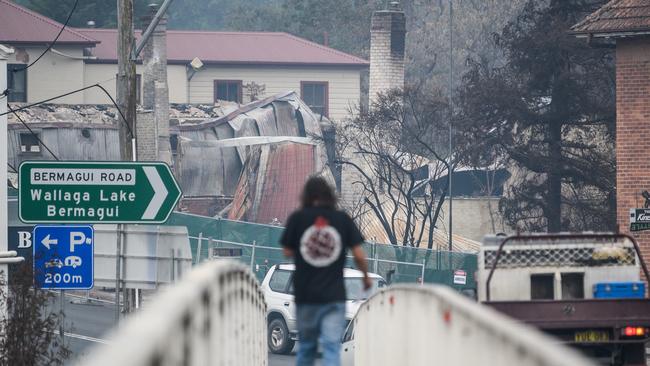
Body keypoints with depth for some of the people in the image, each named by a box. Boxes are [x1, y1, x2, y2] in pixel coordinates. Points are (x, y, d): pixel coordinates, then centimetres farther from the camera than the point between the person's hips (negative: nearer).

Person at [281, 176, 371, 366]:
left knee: (306, 346, 16)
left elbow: (288, 252, 2)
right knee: (332, 347, -5)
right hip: (334, 295, -1)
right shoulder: (343, 219, -1)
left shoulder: (297, 218, -2)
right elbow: (359, 255, -2)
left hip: (305, 295, 1)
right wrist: (366, 277, 15)